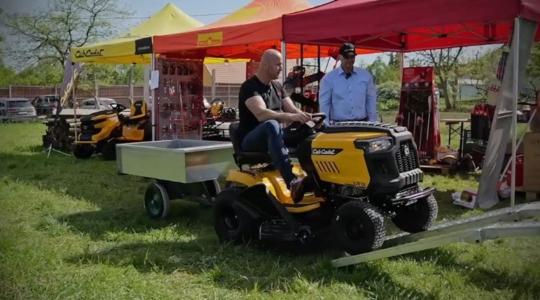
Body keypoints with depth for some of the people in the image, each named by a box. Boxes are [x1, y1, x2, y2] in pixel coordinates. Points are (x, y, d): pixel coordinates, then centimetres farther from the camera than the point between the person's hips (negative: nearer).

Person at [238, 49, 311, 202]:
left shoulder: (277, 86, 13)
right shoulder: (249, 87, -11)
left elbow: (292, 110, 7)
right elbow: (261, 114, -27)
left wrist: (304, 116, -16)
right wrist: (291, 117, -39)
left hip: (274, 137, 7)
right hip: (251, 141, -7)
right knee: (271, 125, -39)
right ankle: (292, 182, -52)